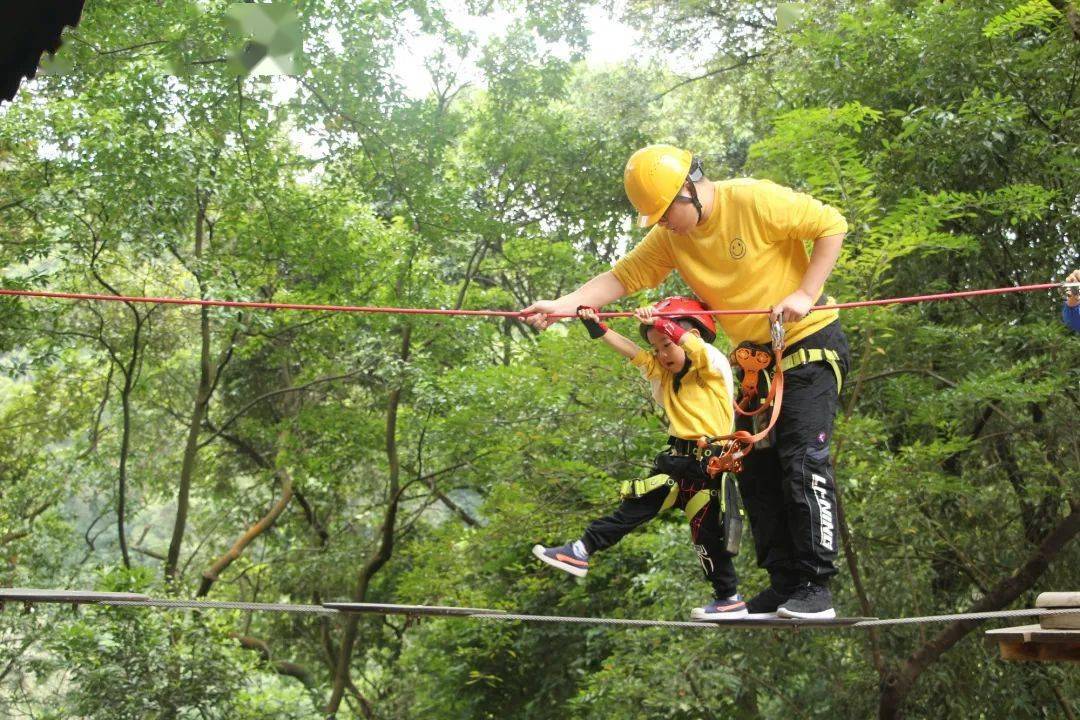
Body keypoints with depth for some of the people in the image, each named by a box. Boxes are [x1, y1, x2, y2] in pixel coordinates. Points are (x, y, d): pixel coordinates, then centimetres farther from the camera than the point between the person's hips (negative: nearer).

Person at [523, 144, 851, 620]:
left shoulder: (757, 200, -19)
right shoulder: (670, 236, -1)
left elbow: (832, 225, -14)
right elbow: (623, 276, -9)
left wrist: (805, 294, -21)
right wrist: (564, 304, -24)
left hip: (810, 343, -7)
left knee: (803, 458, -14)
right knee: (755, 468, 5)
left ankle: (816, 589, -7)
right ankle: (784, 585, 13)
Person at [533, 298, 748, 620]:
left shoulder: (714, 367, -6)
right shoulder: (664, 373, 13)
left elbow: (696, 347, -27)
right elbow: (632, 351, 3)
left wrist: (660, 323, -37)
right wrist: (597, 328, -10)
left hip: (709, 466, -6)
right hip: (676, 464, 6)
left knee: (708, 533, -1)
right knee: (634, 508, 5)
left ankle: (730, 598, 12)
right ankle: (582, 550, 7)